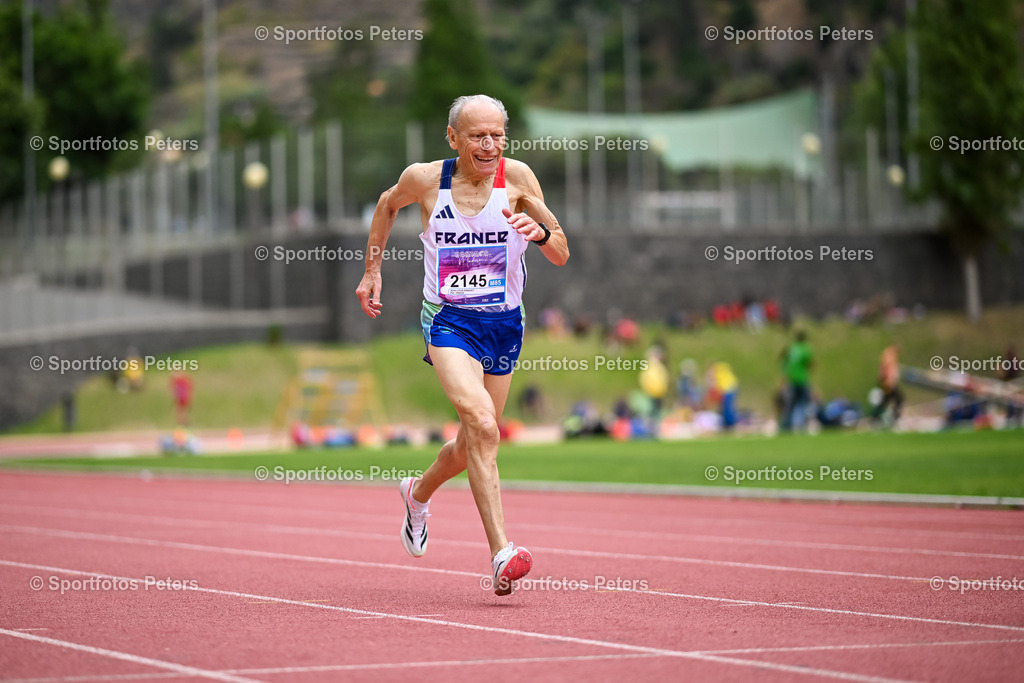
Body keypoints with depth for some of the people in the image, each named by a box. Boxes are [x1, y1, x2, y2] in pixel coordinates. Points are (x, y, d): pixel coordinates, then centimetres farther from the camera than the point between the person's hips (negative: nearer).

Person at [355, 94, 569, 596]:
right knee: (481, 422, -27)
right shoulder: (424, 179, -9)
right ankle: (501, 553, -31)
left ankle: (419, 491, 51)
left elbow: (561, 256, -7)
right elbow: (388, 204, 16)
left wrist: (540, 231, -28)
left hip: (504, 324, 3)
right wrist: (372, 269, 16)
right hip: (449, 321, -3)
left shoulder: (516, 177, -9)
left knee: (472, 445, 17)